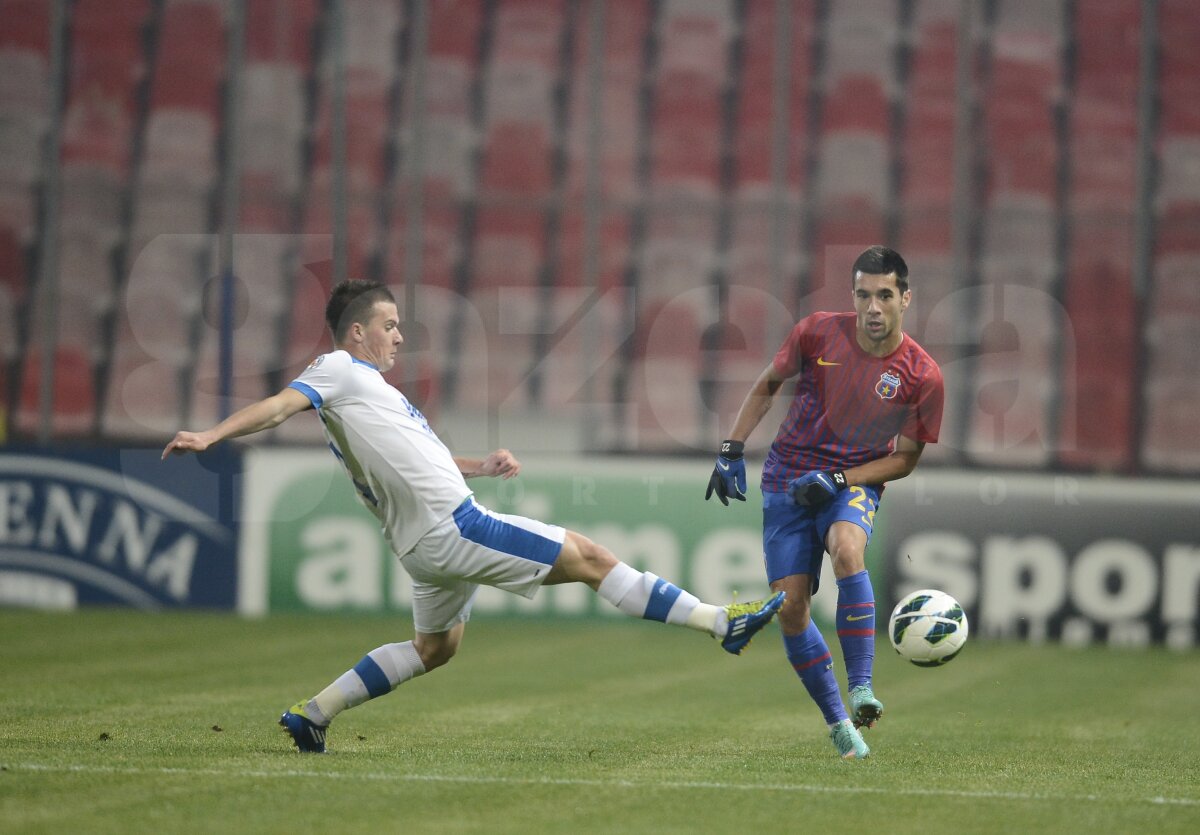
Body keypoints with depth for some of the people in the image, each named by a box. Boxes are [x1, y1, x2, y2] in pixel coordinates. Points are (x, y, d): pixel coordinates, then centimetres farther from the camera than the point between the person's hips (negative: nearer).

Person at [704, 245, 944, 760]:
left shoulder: (923, 376, -12)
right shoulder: (818, 333, -10)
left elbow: (905, 459, -2)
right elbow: (768, 385, 8)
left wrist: (837, 480, -14)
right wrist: (731, 451, 2)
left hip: (855, 482, -2)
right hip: (787, 480, 2)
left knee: (847, 549, -35)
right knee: (789, 607, -8)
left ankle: (861, 688, -30)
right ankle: (836, 722, 7)